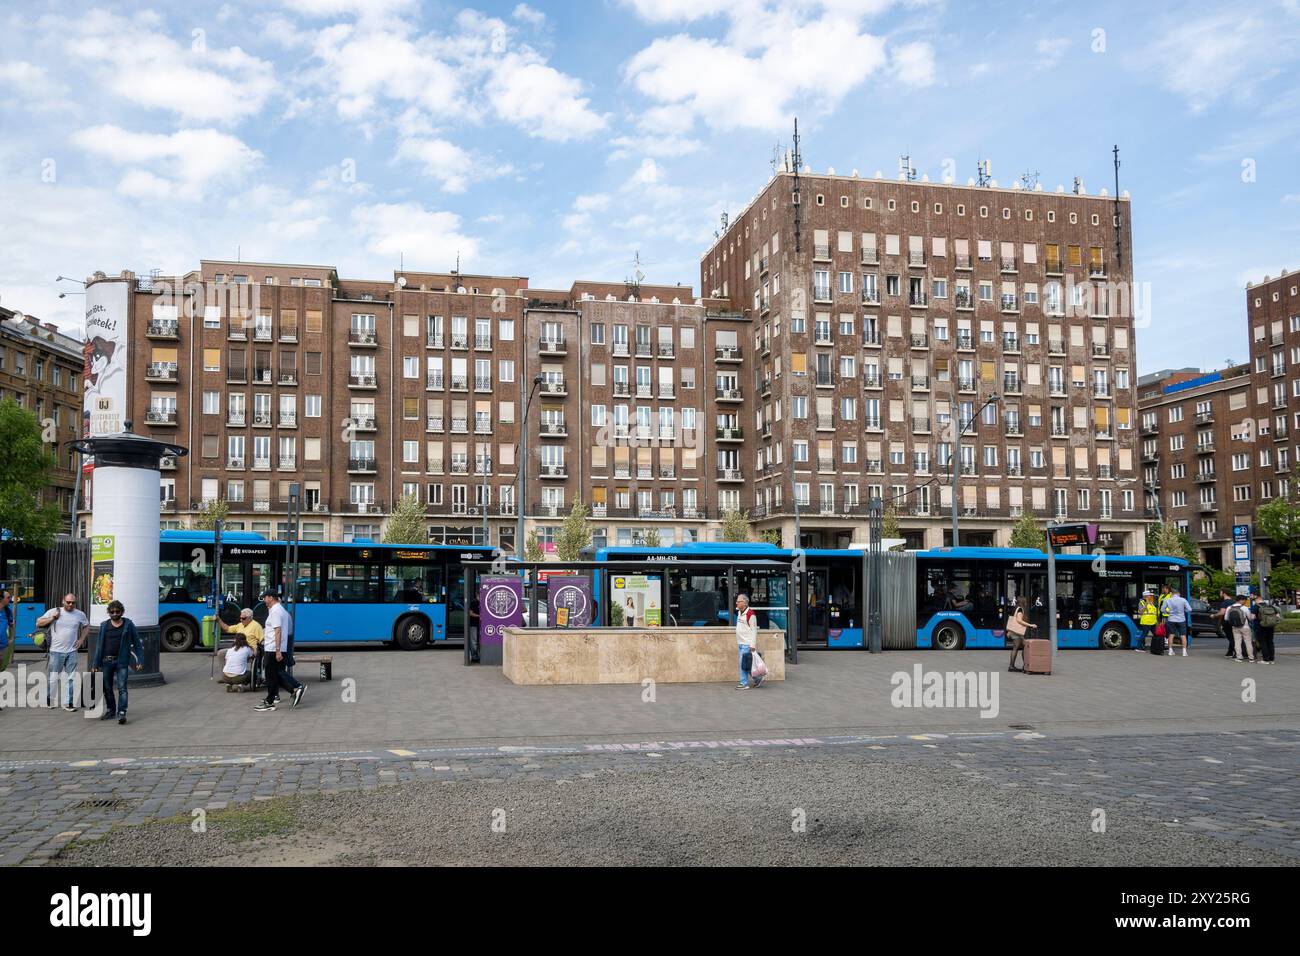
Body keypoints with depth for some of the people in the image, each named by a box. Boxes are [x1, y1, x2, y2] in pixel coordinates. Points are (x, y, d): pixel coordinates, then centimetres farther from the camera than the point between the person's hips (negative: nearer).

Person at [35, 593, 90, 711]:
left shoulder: (80, 615, 5)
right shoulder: (53, 611, -2)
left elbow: (87, 626, 21)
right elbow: (38, 623, 0)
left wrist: (81, 639, 9)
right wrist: (52, 618, -12)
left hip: (72, 652, 2)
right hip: (56, 651, -2)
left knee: (70, 678, 5)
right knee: (53, 677, 1)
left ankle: (68, 703, 12)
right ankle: (49, 700, 16)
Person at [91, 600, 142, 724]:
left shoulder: (128, 624, 2)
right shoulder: (104, 626, 7)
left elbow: (137, 643, 3)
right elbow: (99, 645, 8)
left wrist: (139, 660, -5)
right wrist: (95, 664, 4)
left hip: (122, 661, -3)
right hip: (106, 661, 3)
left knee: (122, 688, -10)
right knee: (107, 688, 12)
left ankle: (121, 713, -14)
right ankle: (110, 710, 27)